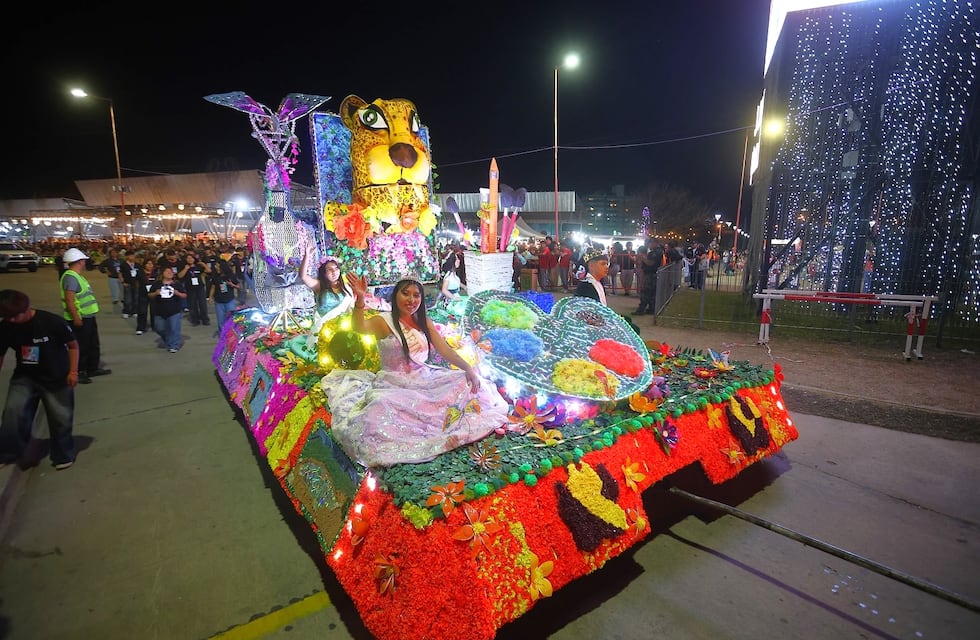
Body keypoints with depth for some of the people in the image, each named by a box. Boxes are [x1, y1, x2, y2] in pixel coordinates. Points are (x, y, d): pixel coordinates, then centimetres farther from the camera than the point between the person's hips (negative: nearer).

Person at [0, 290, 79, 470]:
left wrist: (73, 371, -12)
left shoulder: (52, 322, -22)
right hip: (24, 377, 3)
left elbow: (73, 345, -9)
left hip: (56, 379, -3)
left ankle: (63, 456, 23)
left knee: (61, 419, 5)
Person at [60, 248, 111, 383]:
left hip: (88, 317, 10)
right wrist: (76, 318, -27)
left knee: (93, 344, 19)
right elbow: (69, 300, -26)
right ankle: (77, 372, 10)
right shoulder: (71, 277, -19)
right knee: (81, 346, 0)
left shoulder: (77, 276, 14)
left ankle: (93, 368, 30)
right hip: (80, 319, -10)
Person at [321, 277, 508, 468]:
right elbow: (359, 328, -29)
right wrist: (360, 298, -46)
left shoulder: (424, 322, 9)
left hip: (426, 379, 5)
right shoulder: (383, 321, -6)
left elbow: (445, 350, 4)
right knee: (379, 411, -35)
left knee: (468, 384, -8)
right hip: (394, 385, -5)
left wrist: (467, 367, -12)